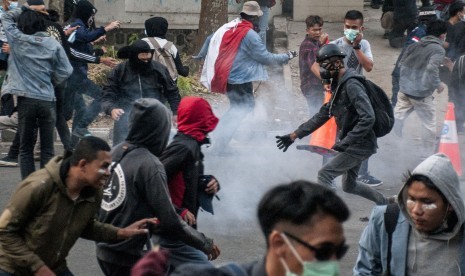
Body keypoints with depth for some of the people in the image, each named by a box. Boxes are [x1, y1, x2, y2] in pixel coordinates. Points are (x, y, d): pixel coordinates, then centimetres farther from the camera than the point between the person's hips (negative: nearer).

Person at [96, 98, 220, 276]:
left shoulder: (116, 152, 1)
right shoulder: (149, 165, -20)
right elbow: (168, 221, -19)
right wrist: (204, 243, -7)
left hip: (104, 250, 8)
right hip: (126, 257, -8)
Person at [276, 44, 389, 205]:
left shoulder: (351, 86, -20)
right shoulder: (338, 86, 12)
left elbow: (368, 118, -29)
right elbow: (322, 115, 17)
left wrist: (346, 142, -30)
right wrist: (294, 135, 14)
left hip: (360, 145, -10)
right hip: (353, 144, 10)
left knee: (325, 174, -13)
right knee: (349, 186, 20)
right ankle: (385, 203, 32)